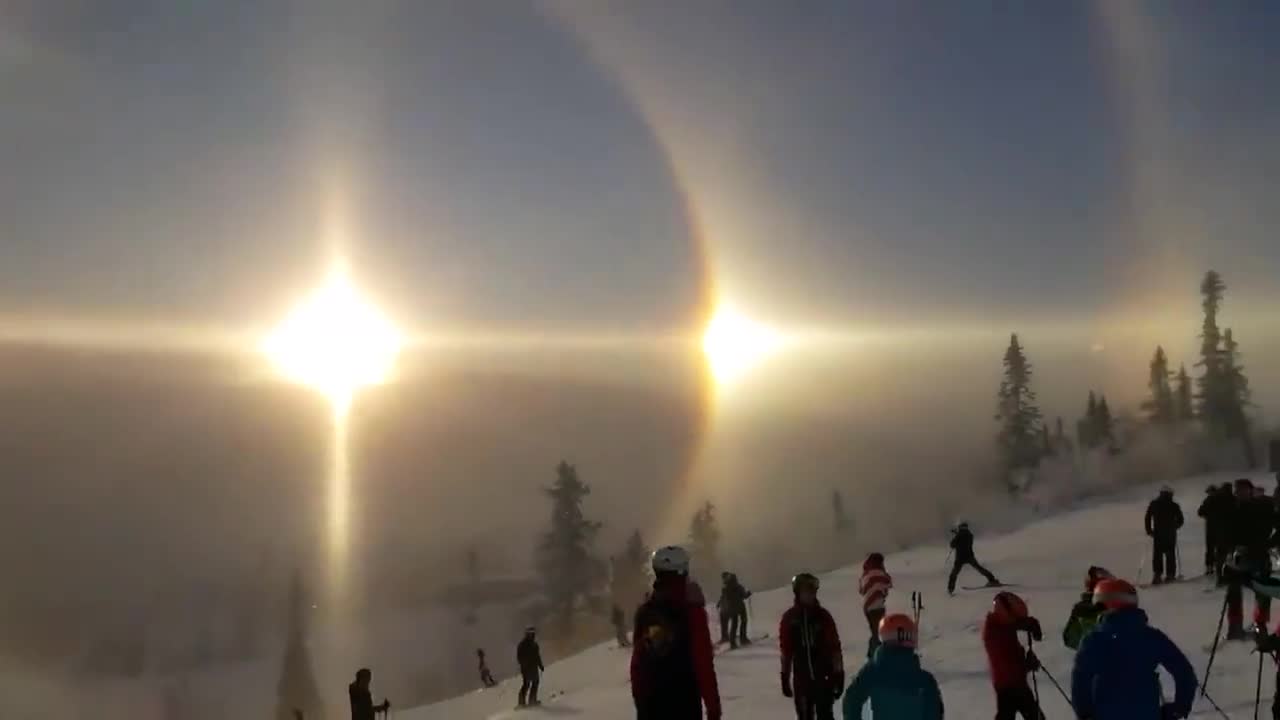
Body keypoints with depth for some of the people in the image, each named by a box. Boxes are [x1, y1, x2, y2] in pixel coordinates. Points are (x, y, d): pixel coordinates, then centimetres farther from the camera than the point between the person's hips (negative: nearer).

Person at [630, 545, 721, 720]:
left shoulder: (644, 612, 5)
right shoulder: (691, 611, -11)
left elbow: (637, 662, 10)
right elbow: (703, 662, -12)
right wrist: (713, 705, -6)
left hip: (650, 702, 5)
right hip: (684, 701, -5)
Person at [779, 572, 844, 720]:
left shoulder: (822, 615, -5)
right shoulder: (789, 617, -2)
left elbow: (834, 646, -3)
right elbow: (785, 649, 5)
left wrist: (838, 674, -5)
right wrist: (785, 677, 6)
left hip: (824, 675, -1)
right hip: (801, 677, 1)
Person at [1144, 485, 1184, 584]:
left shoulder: (1154, 504, 1)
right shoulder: (1174, 506, 0)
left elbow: (1147, 518, -1)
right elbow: (1180, 520, 3)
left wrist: (1149, 530, 8)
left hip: (1158, 534, 0)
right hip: (1171, 534, 0)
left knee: (1157, 554, 3)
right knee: (1170, 554, 10)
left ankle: (1157, 574, -9)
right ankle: (1170, 575, 9)